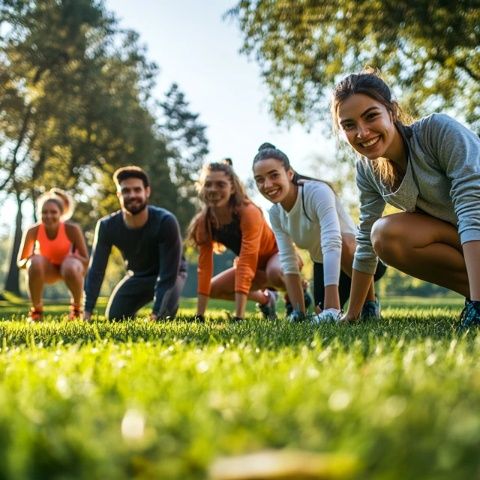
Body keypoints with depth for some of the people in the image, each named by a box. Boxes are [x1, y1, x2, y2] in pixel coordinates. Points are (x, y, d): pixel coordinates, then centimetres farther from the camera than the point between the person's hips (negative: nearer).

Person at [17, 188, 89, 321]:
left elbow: (86, 260, -18)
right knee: (35, 262, -34)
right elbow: (20, 262, -13)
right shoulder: (33, 231, -23)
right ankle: (36, 309, -11)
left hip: (68, 264, -1)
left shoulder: (72, 229, -27)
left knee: (70, 268, -37)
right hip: (48, 269, 1)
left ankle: (77, 306, -4)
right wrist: (28, 261, -36)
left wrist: (74, 257, -40)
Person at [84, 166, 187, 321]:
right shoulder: (107, 226, -22)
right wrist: (87, 311, -28)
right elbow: (96, 270, -20)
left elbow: (168, 273, -33)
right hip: (137, 276, 4)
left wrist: (155, 314, -38)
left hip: (170, 275, -4)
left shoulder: (166, 221, -34)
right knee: (114, 317, -7)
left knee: (163, 315, -29)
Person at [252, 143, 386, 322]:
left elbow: (332, 244, -45)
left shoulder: (318, 192, -33)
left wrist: (332, 307, -54)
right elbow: (288, 262, -13)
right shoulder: (275, 213, -13)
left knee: (345, 243, -37)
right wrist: (299, 311, -22)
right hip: (323, 265, 6)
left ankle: (370, 302, -13)